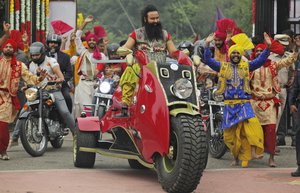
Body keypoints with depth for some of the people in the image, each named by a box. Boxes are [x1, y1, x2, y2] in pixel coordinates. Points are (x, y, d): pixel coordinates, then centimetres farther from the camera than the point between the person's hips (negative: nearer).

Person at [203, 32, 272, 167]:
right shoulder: (223, 67, 7)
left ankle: (253, 152, -26)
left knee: (252, 125, -24)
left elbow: (261, 60, 1)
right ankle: (236, 156, 22)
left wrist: (268, 47, -12)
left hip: (244, 103, -1)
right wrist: (207, 45, -11)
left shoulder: (246, 66, 8)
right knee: (231, 133, 4)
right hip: (229, 104, 1)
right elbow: (208, 60, 1)